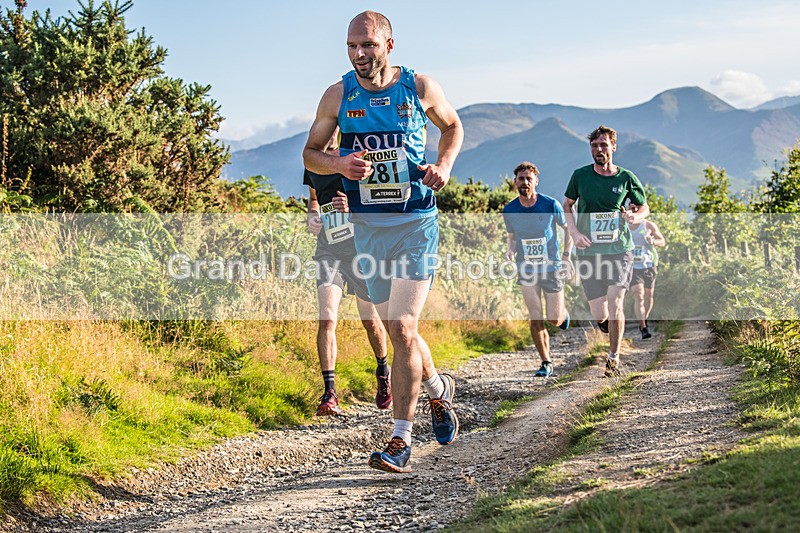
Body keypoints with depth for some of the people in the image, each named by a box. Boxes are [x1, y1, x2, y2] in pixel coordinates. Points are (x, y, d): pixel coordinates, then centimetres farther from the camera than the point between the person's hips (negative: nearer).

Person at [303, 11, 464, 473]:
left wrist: (444, 165, -4)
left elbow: (453, 126, 15)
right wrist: (338, 164, -14)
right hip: (367, 226, 3)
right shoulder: (338, 96, 0)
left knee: (402, 329, -13)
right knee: (397, 330, 10)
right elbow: (310, 153, 8)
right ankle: (439, 388, 40)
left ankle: (401, 441, -8)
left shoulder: (420, 87, -3)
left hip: (417, 222, -3)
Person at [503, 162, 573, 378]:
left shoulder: (551, 205, -11)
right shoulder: (509, 210, -3)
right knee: (535, 320, -1)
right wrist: (510, 251, -8)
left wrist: (566, 254, -6)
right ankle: (546, 362, 11)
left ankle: (563, 312, 41)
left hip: (551, 268, -2)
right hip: (526, 271, 2)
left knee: (555, 320, 4)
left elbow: (567, 227, 5)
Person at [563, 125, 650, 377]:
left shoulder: (626, 178, 1)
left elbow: (644, 208, 13)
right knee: (600, 316, -2)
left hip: (620, 250, -1)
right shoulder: (580, 176, 2)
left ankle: (614, 357, 2)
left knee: (615, 302, -16)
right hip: (589, 252, 1)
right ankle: (609, 323, 36)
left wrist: (634, 216, -11)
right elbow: (567, 206, 14)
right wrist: (574, 233, -3)